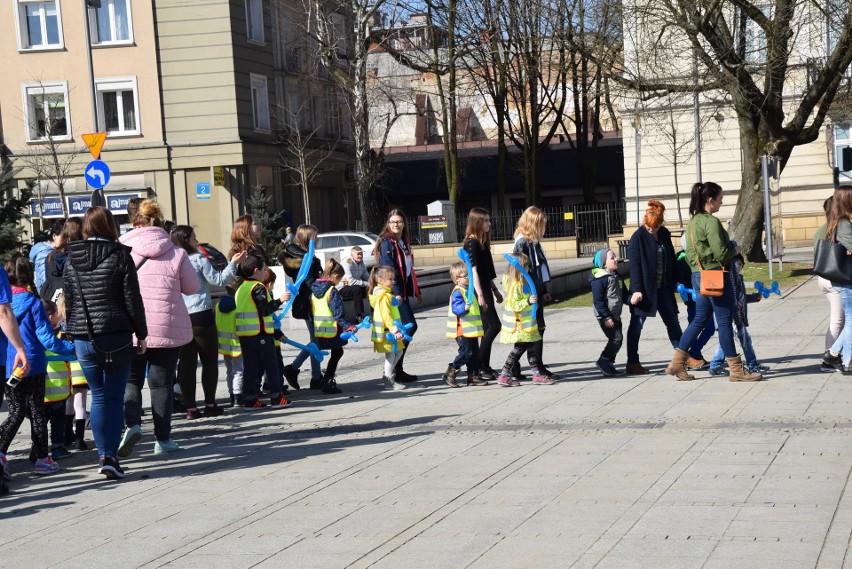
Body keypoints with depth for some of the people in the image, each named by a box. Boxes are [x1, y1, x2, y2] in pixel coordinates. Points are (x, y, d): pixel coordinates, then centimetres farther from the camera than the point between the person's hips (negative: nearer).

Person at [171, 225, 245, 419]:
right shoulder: (199, 259, -6)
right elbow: (218, 280, -3)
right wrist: (233, 263, 5)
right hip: (201, 316, -4)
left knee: (186, 364, 5)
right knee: (209, 361, 8)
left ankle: (190, 408, 5)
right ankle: (210, 405, 9)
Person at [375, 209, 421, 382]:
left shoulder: (404, 242, 18)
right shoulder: (387, 242, -9)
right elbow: (388, 268, -18)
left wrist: (416, 292, 24)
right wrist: (396, 292, -25)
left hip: (402, 291, 9)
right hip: (393, 292, -9)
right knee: (410, 326, -13)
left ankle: (396, 369, 16)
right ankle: (394, 370, -9)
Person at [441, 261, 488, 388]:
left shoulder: (469, 290, 15)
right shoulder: (458, 292, -16)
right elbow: (456, 308, -28)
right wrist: (464, 307, -43)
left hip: (471, 329, 10)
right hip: (462, 330, -10)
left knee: (475, 353, 10)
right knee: (466, 352, -10)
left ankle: (473, 376, 16)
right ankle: (449, 374, -1)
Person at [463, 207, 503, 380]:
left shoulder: (482, 243, 15)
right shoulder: (471, 243, -12)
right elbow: (473, 270, -18)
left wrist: (495, 291, 23)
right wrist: (480, 295, -22)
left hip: (485, 290, 9)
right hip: (478, 290, -9)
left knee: (487, 328, 8)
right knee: (494, 325, -12)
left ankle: (485, 367, 12)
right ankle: (477, 364, -6)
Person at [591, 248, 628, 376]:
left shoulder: (617, 277, 13)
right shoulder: (599, 279, -16)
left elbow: (623, 294, 19)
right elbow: (597, 300, -19)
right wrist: (606, 317, -21)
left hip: (615, 315, 9)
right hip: (605, 316, -9)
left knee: (616, 339, 10)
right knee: (616, 338, -14)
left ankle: (608, 365, 19)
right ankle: (603, 362, -2)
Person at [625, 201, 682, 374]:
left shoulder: (665, 234, 6)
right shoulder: (638, 237, -11)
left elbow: (671, 259, 14)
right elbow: (634, 265, -15)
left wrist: (673, 283, 12)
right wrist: (636, 289, -22)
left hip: (663, 287, 6)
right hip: (644, 288, -6)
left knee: (672, 321, 12)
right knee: (637, 324, 1)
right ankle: (632, 363, 6)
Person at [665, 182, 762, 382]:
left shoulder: (693, 221, 13)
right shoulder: (711, 222, -15)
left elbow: (689, 254, 18)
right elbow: (721, 253, -19)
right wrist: (735, 250, -1)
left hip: (698, 276, 9)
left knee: (700, 320, 14)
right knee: (724, 322, -3)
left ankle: (677, 363, 13)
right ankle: (735, 370, 3)